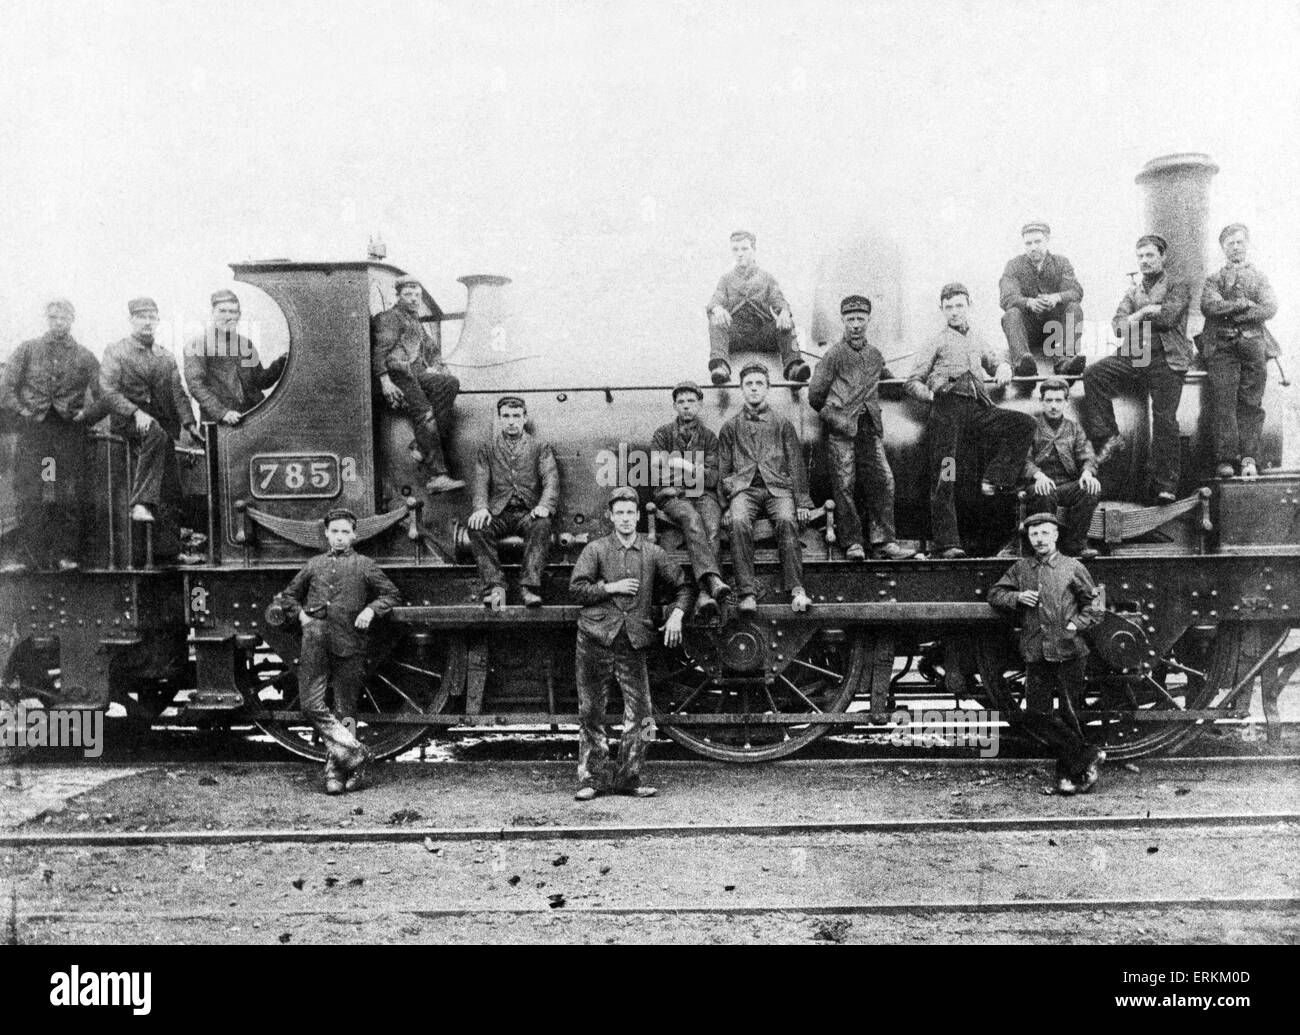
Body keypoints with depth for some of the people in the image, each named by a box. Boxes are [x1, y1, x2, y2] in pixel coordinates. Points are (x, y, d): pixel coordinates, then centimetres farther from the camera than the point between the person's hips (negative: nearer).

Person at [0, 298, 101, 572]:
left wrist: (85, 415, -5)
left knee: (69, 495, -2)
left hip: (70, 429, 0)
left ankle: (65, 554, 5)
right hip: (32, 428, 0)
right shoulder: (27, 350, 10)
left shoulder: (85, 357, 8)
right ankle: (27, 555, 0)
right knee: (27, 494, -3)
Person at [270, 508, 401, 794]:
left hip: (349, 645, -2)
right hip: (316, 645, 2)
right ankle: (354, 752, -4)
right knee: (311, 706, -9)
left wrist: (371, 609, -6)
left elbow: (392, 595, 10)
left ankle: (336, 771, 10)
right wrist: (300, 613, 8)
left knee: (345, 712, 2)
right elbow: (288, 596, 27)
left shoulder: (364, 565, 10)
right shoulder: (314, 565, 18)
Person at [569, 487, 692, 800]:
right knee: (591, 712, 5)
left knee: (640, 713, -1)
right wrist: (611, 588, -11)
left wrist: (677, 614, 0)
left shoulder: (653, 553, 8)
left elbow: (682, 586, 15)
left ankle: (628, 778, 13)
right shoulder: (595, 549, 3)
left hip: (633, 641, 1)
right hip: (596, 637, -1)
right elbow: (576, 588, -5)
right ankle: (592, 778, 16)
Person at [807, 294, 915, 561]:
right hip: (841, 428, -4)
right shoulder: (835, 354, 2)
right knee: (845, 484, -8)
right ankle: (853, 544, -2)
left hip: (870, 427, 4)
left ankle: (883, 542, -4)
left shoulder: (875, 355, 17)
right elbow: (815, 394, 3)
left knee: (883, 480, -6)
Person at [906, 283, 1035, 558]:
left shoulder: (977, 341, 31)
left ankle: (993, 479, -17)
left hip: (978, 408, 4)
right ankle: (947, 543, -16)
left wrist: (1003, 368, 10)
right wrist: (932, 395, -2)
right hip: (947, 405, -4)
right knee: (944, 477, -13)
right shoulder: (938, 342, 19)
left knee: (1025, 424, -19)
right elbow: (913, 382, 15)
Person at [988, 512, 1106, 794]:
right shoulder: (1020, 569, 11)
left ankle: (1069, 774, 17)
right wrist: (1016, 597, -4)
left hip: (1068, 653, -3)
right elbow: (994, 594, 15)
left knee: (1070, 715, 3)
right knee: (1035, 714, -2)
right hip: (1036, 655, 3)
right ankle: (1087, 757, 11)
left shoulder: (1072, 567, 3)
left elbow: (1094, 607, 6)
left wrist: (1075, 625, -9)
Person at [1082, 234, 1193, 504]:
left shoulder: (1179, 287, 13)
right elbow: (1119, 325, 9)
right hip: (1132, 357, 4)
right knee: (1093, 375, -22)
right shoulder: (1132, 292, 24)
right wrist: (1148, 311, -7)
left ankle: (1166, 484, -11)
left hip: (1165, 359, -4)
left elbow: (1169, 317, -6)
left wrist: (1137, 316, 2)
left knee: (1164, 419, -15)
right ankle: (1108, 438, -15)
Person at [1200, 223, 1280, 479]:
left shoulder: (1260, 278, 21)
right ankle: (1226, 458, -14)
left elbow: (1270, 309, 2)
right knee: (1224, 401, -12)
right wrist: (1244, 304, -7)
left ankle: (1249, 458, -7)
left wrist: (1229, 312, -6)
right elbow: (1209, 306, -2)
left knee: (1251, 402, -6)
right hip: (1222, 345, -1)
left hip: (1253, 343, 1)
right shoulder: (1214, 280, 19)